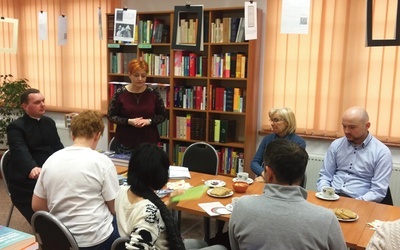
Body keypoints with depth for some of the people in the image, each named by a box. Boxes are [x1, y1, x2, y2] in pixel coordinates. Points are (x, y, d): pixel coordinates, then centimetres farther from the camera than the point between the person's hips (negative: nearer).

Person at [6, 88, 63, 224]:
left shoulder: (49, 122, 14)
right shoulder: (16, 127, -7)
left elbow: (58, 147, 9)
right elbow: (21, 151, -24)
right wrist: (32, 169, -45)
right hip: (27, 179, -5)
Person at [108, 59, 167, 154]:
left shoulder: (153, 93, -1)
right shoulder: (120, 93, -3)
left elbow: (163, 115, 5)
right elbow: (111, 116, 1)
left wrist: (149, 121, -13)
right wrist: (129, 121, -14)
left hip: (149, 143, 1)